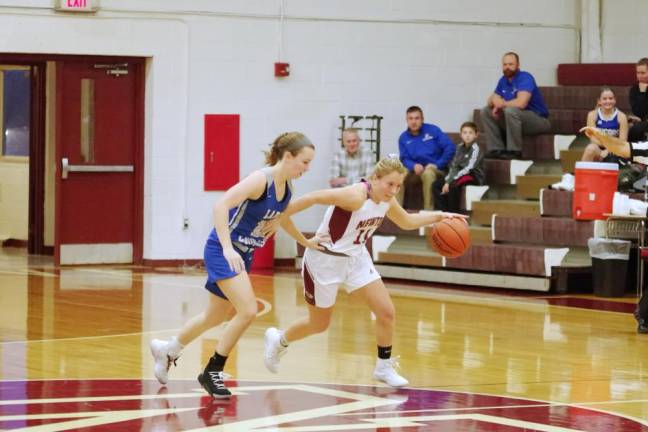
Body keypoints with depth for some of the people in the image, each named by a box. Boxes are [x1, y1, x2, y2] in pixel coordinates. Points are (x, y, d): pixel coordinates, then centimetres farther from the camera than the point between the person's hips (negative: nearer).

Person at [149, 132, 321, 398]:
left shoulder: (287, 190, 3)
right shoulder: (261, 179, -22)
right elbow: (221, 205, -31)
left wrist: (305, 242, 24)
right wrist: (227, 248, -37)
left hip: (243, 255, 9)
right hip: (223, 251, -9)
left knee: (216, 317, 19)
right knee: (248, 310, -20)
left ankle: (167, 350, 42)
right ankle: (212, 372, -5)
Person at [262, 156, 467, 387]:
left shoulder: (387, 200, -4)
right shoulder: (356, 196, -30)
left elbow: (407, 222, 16)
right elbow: (313, 198, -30)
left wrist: (439, 216, 7)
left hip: (355, 257, 7)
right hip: (325, 260, -7)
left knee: (386, 312, -3)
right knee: (319, 324, 9)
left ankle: (384, 367, 15)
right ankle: (278, 340, 38)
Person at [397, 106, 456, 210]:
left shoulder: (433, 130, -2)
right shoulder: (403, 138, 8)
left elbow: (450, 147, -7)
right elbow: (404, 159, 3)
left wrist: (437, 165, -14)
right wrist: (414, 166, -20)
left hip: (435, 170, -3)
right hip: (416, 170, 3)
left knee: (428, 173, -38)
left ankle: (428, 210, -35)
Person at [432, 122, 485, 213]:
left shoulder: (475, 149, -16)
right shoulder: (460, 147, 6)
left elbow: (468, 168, -23)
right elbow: (454, 166, 4)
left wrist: (450, 181, -25)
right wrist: (447, 180, -12)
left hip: (474, 176, -8)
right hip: (460, 174, 8)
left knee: (454, 185, -33)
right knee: (437, 184, -4)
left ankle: (454, 212, -23)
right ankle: (442, 210, -6)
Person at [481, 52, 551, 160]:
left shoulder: (525, 78, -19)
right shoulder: (503, 80, 6)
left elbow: (521, 103, -33)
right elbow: (491, 101, 8)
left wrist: (501, 104, -16)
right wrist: (494, 101, -18)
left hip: (539, 120, -8)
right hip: (516, 118, 8)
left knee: (510, 110, -36)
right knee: (486, 111, 3)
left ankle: (514, 151, -25)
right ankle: (497, 149, -4)